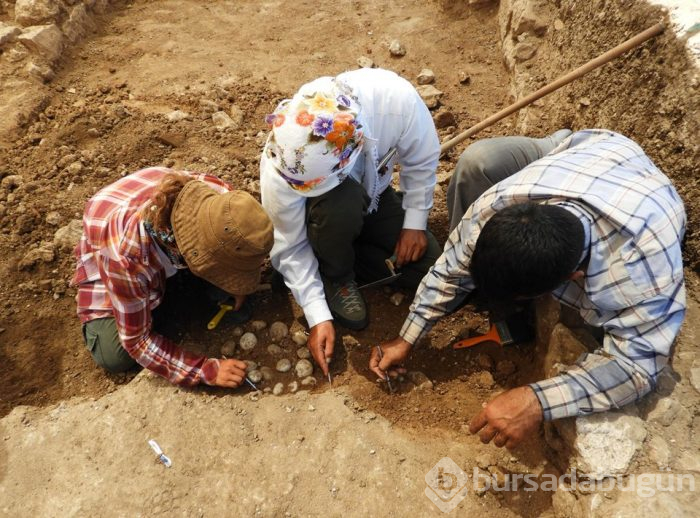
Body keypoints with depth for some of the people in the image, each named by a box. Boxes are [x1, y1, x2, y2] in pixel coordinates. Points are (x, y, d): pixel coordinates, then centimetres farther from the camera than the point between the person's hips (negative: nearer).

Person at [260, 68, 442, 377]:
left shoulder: (396, 99, -36)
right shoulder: (278, 165, -37)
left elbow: (422, 161, -14)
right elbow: (292, 248, -23)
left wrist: (415, 223, -13)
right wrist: (318, 317, -25)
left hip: (370, 196, 3)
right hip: (317, 213, -2)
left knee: (426, 262, -12)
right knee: (339, 203, -38)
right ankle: (337, 279, -7)